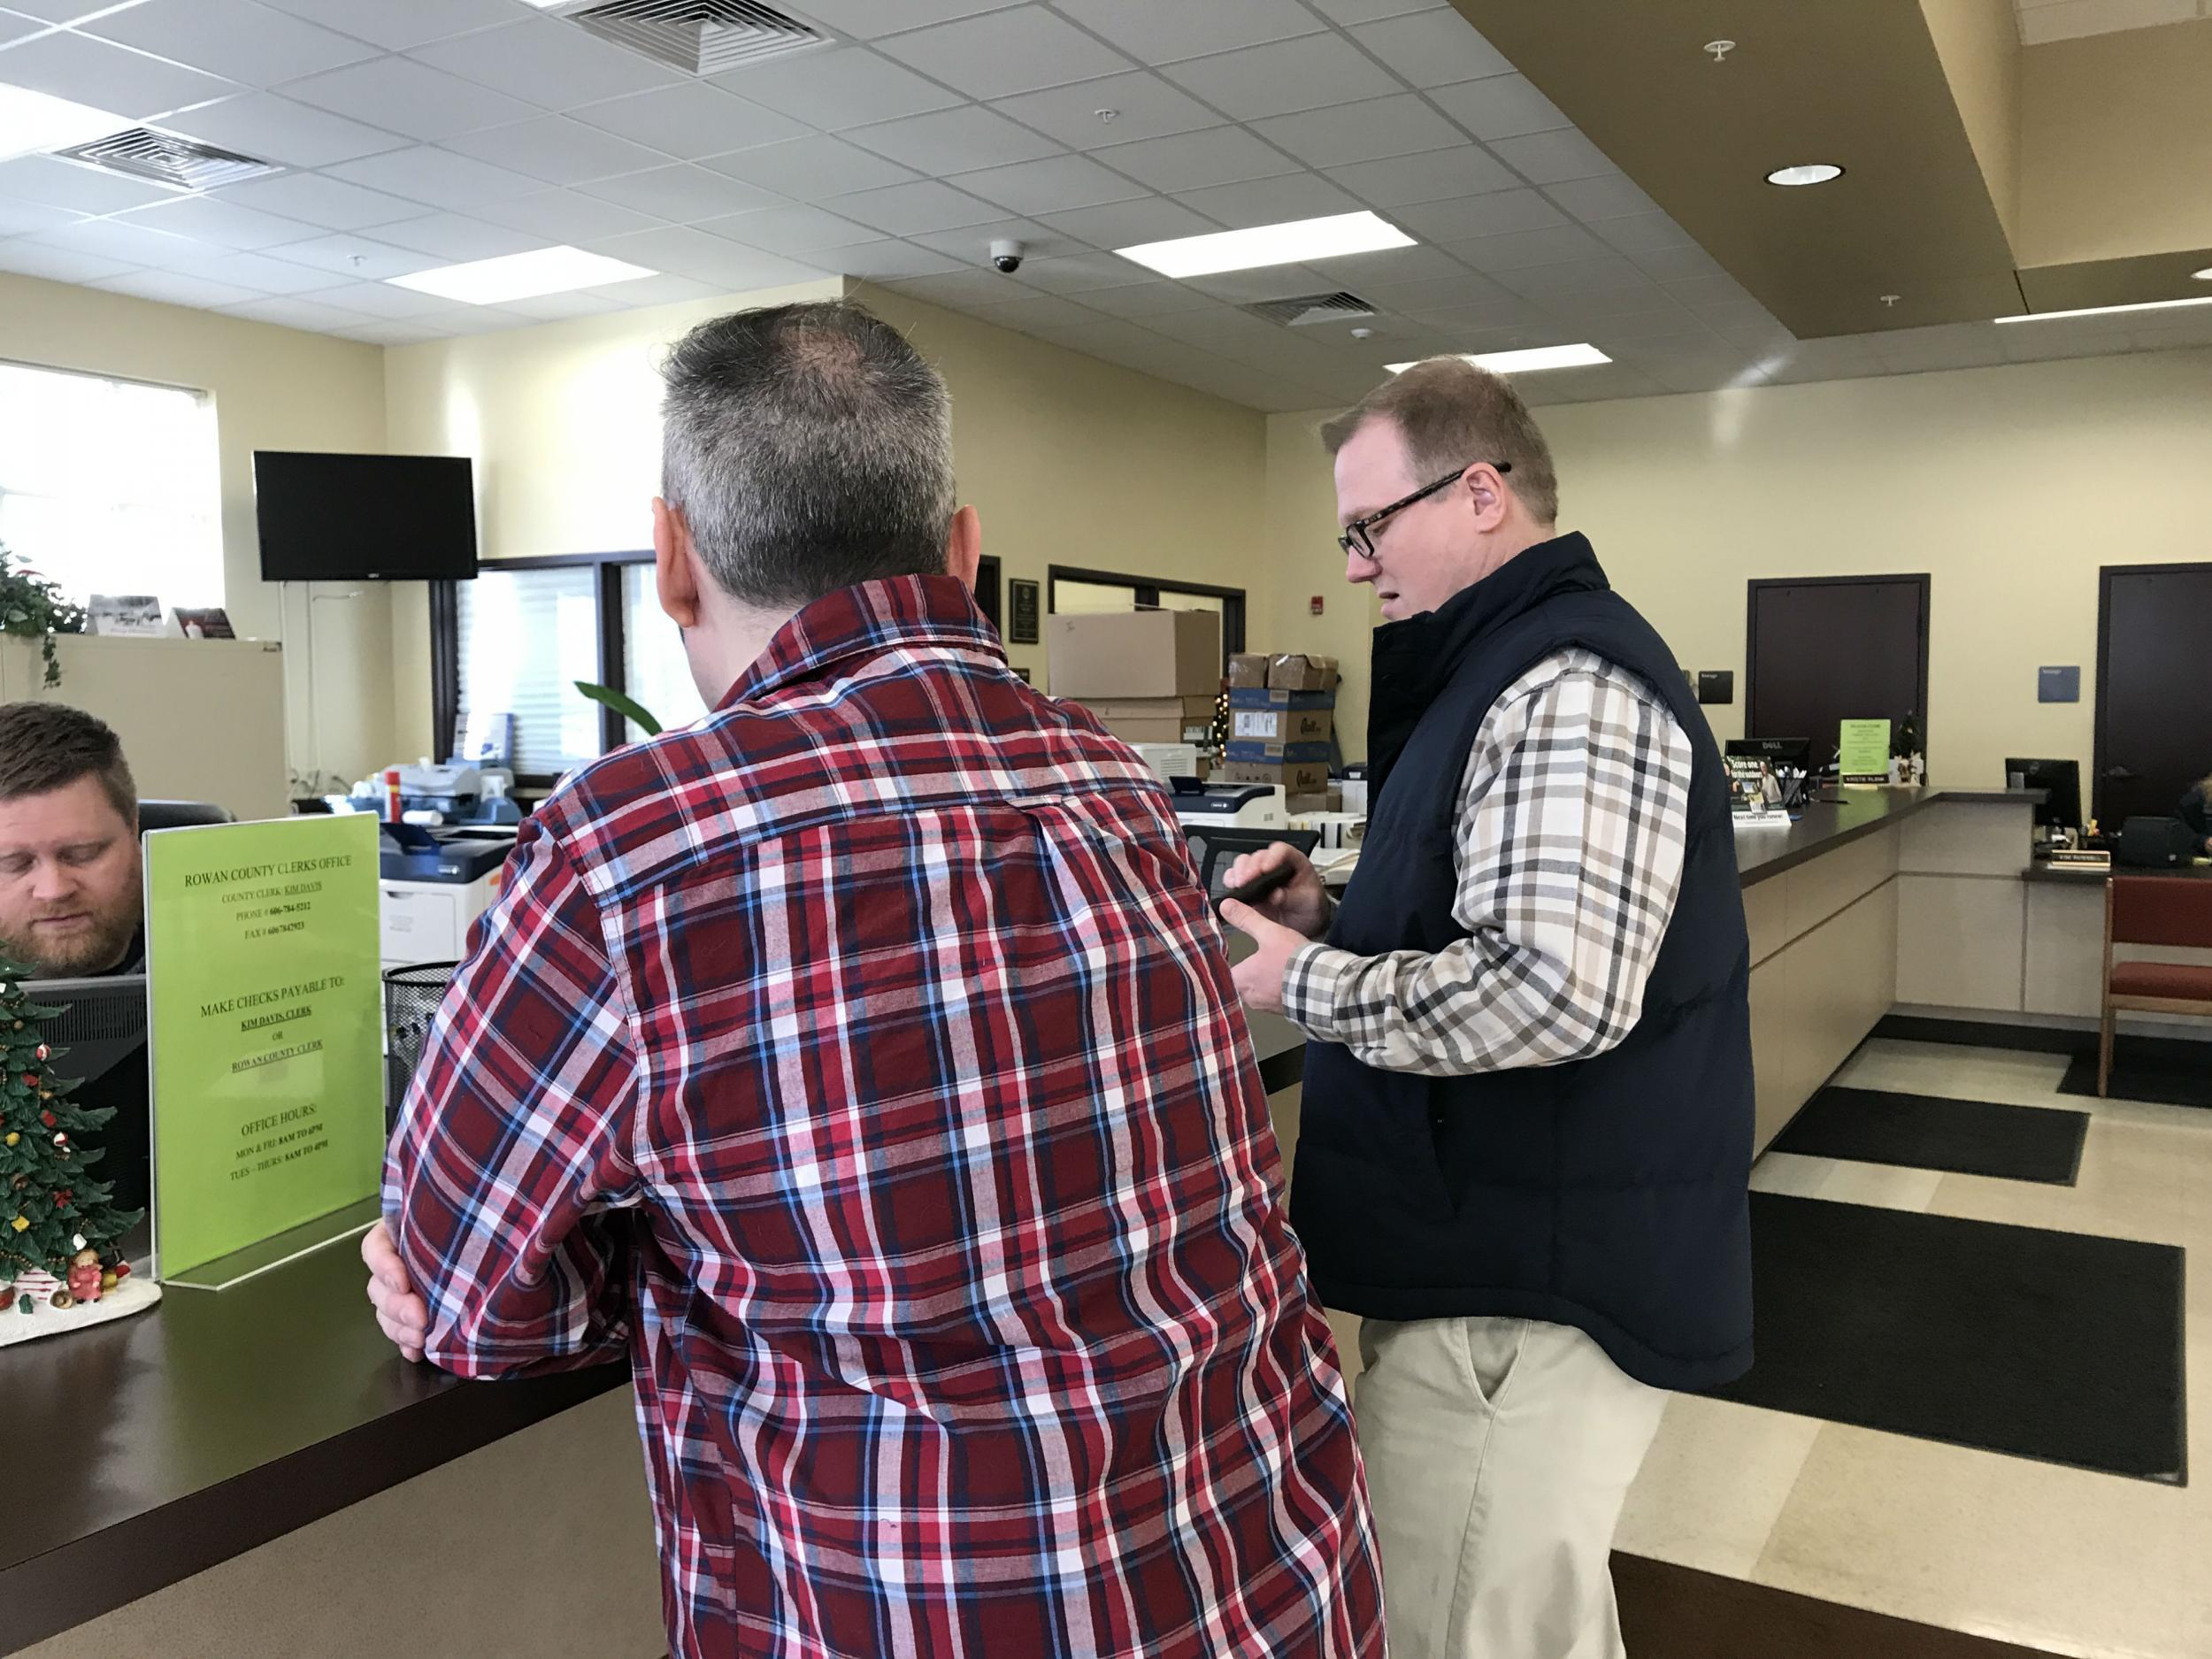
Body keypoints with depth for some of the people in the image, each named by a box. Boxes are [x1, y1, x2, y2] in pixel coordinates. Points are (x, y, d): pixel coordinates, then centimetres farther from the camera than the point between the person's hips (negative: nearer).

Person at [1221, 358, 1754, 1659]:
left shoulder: (1569, 690, -20)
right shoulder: (1517, 664, 15)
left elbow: (1554, 989, -31)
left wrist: (1308, 985, -19)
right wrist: (1340, 916, 8)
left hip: (1530, 1292, -11)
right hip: (1513, 1252, 11)